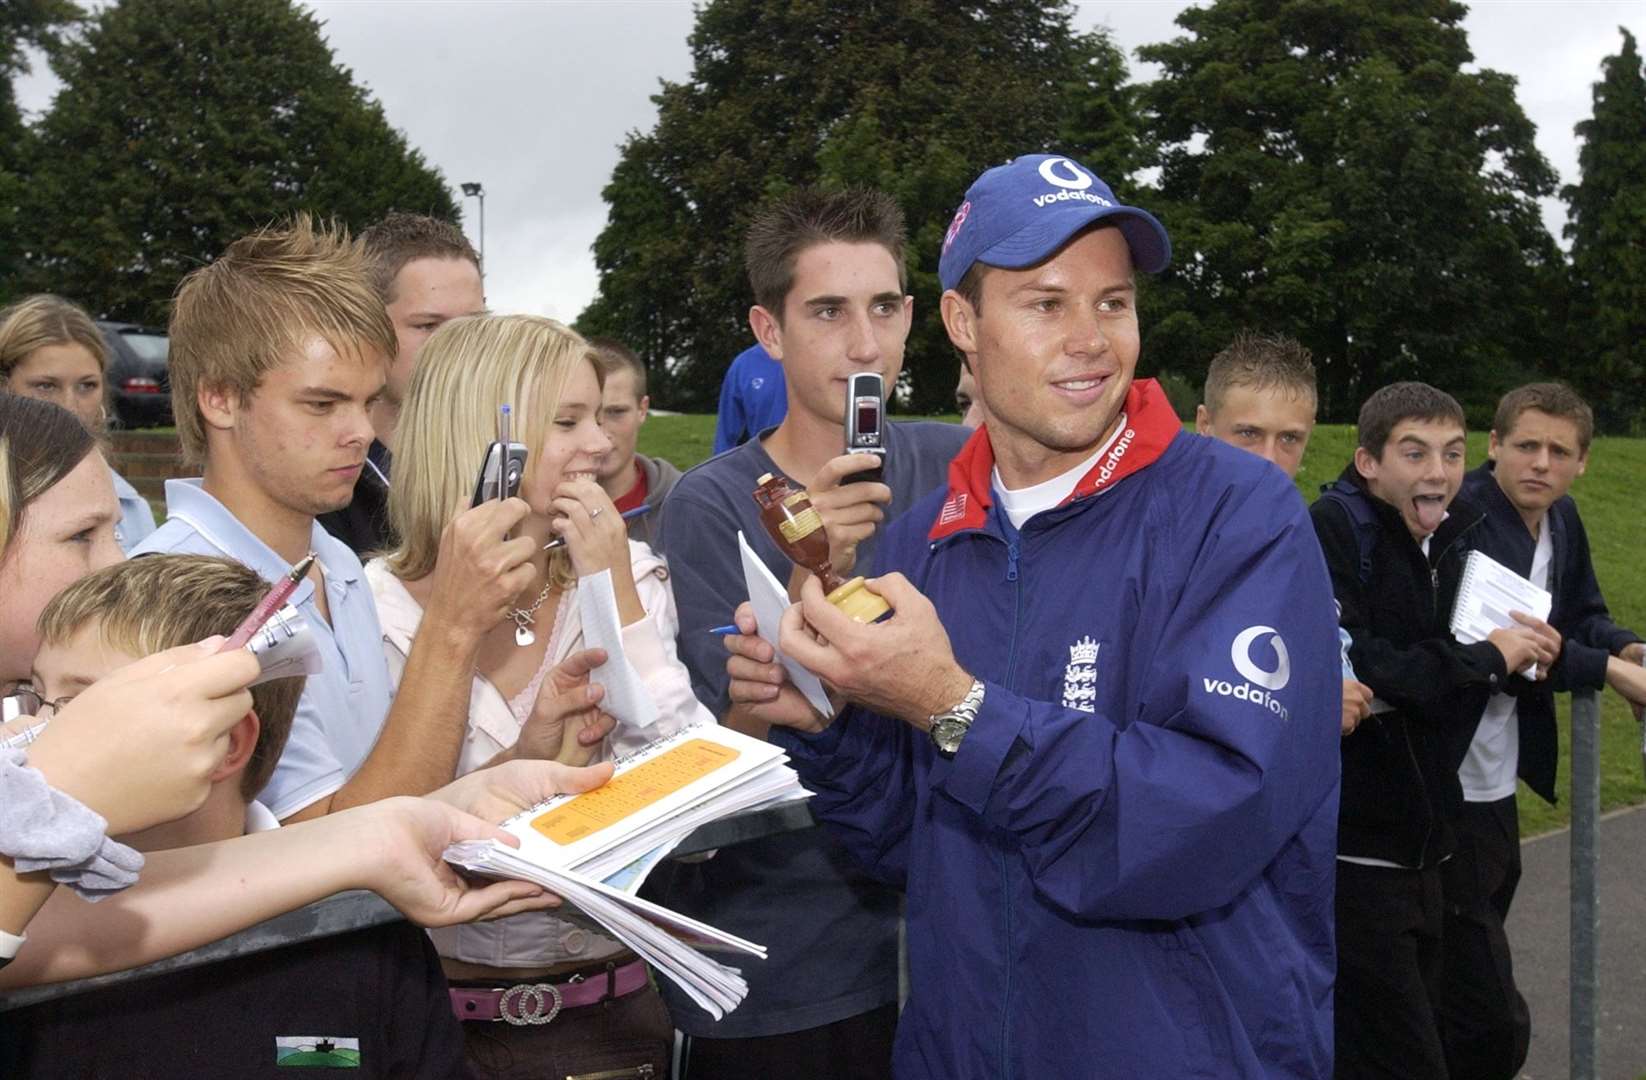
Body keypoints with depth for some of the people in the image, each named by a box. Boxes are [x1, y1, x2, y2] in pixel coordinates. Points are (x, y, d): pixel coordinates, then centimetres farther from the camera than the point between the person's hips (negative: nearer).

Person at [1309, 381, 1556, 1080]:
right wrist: (1486, 660, -16)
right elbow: (1344, 664, -27)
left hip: (1417, 848, 8)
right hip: (1350, 848, -8)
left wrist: (1519, 657, -3)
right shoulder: (1334, 528, -13)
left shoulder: (1454, 537, 11)